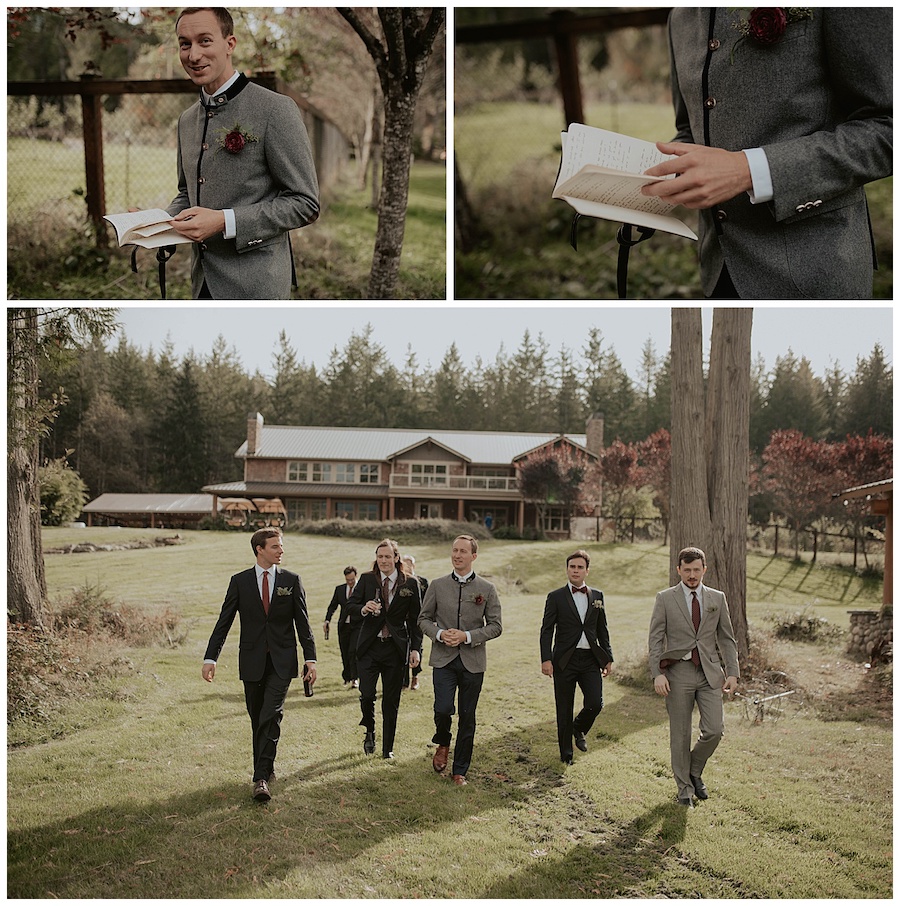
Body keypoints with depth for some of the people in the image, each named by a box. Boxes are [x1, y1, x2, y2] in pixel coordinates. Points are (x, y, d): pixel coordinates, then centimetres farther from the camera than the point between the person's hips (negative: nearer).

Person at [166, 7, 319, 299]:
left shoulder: (274, 109, -11)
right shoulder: (187, 120, 12)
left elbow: (305, 203, -13)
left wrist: (225, 221, -21)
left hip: (254, 284, -7)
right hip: (203, 283, 7)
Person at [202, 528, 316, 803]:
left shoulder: (291, 580, 3)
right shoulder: (240, 581, 3)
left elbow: (302, 622, 4)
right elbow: (224, 622, 2)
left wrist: (310, 659, -3)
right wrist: (210, 658, -5)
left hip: (281, 661, -1)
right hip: (252, 661, 1)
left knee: (271, 716, -14)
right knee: (258, 719, 9)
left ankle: (261, 778, -15)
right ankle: (266, 768, 26)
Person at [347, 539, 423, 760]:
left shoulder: (410, 584, 0)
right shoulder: (366, 579, 3)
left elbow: (415, 618, 3)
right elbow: (351, 604, 3)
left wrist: (415, 648, -2)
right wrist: (363, 609, -20)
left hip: (395, 648, 0)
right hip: (369, 647, 0)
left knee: (391, 700, 5)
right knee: (367, 694, -9)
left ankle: (387, 748, 17)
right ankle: (369, 732, 21)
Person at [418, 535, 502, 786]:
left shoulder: (486, 589, 2)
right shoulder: (437, 586, 4)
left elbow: (495, 626, 1)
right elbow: (424, 618, 9)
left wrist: (467, 636, -13)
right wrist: (440, 634, -11)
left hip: (473, 661, 0)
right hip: (443, 659, 0)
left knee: (467, 717, 5)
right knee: (443, 708, -17)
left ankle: (460, 771, 18)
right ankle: (443, 744, 17)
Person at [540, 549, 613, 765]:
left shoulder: (597, 596, 10)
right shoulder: (556, 597, 1)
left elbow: (602, 630, 16)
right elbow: (546, 630, -2)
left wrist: (608, 658, 12)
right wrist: (546, 659, -12)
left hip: (590, 659, 2)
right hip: (565, 660, -2)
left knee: (595, 704, -9)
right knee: (564, 710, 3)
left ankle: (579, 729, 23)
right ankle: (566, 753, 18)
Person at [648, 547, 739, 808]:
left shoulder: (717, 599, 9)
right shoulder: (665, 599, 1)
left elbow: (726, 638, 13)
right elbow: (655, 639, -2)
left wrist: (732, 671, 4)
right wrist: (657, 674, -12)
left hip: (710, 672, 2)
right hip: (678, 673, -2)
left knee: (714, 730, -6)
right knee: (680, 735, 3)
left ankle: (695, 771, 21)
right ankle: (684, 788, 18)